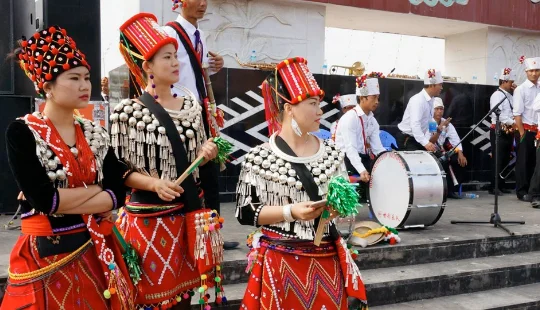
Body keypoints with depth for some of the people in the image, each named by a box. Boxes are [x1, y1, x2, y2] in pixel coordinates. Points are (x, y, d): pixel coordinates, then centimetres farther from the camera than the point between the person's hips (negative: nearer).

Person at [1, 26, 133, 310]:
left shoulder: (95, 134, 5)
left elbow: (118, 195, -4)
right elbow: (42, 199, -20)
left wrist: (60, 201, -15)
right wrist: (96, 190, -10)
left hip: (96, 251, 5)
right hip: (47, 256, -4)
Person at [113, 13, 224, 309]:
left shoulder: (191, 105, 6)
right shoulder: (127, 111, -11)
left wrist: (206, 154, -6)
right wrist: (154, 184, -22)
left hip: (189, 211, 5)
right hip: (149, 215, -5)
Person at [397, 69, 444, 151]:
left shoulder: (430, 100, 6)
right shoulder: (418, 100, -22)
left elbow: (428, 123, 8)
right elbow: (415, 125, -32)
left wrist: (428, 139, -7)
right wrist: (425, 143, -39)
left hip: (418, 139, 8)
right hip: (406, 140, -8)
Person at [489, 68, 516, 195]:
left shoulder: (510, 96, 17)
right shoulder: (497, 95, -8)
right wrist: (512, 122, -18)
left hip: (509, 131, 8)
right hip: (499, 131, -8)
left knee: (506, 159, 11)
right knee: (497, 160, -5)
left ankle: (502, 185, 19)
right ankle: (493, 187, 1)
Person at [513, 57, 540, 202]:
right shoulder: (521, 89, -7)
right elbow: (517, 113, -10)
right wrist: (522, 133, -13)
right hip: (526, 130, -5)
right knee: (523, 161, 2)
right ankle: (522, 192, 9)